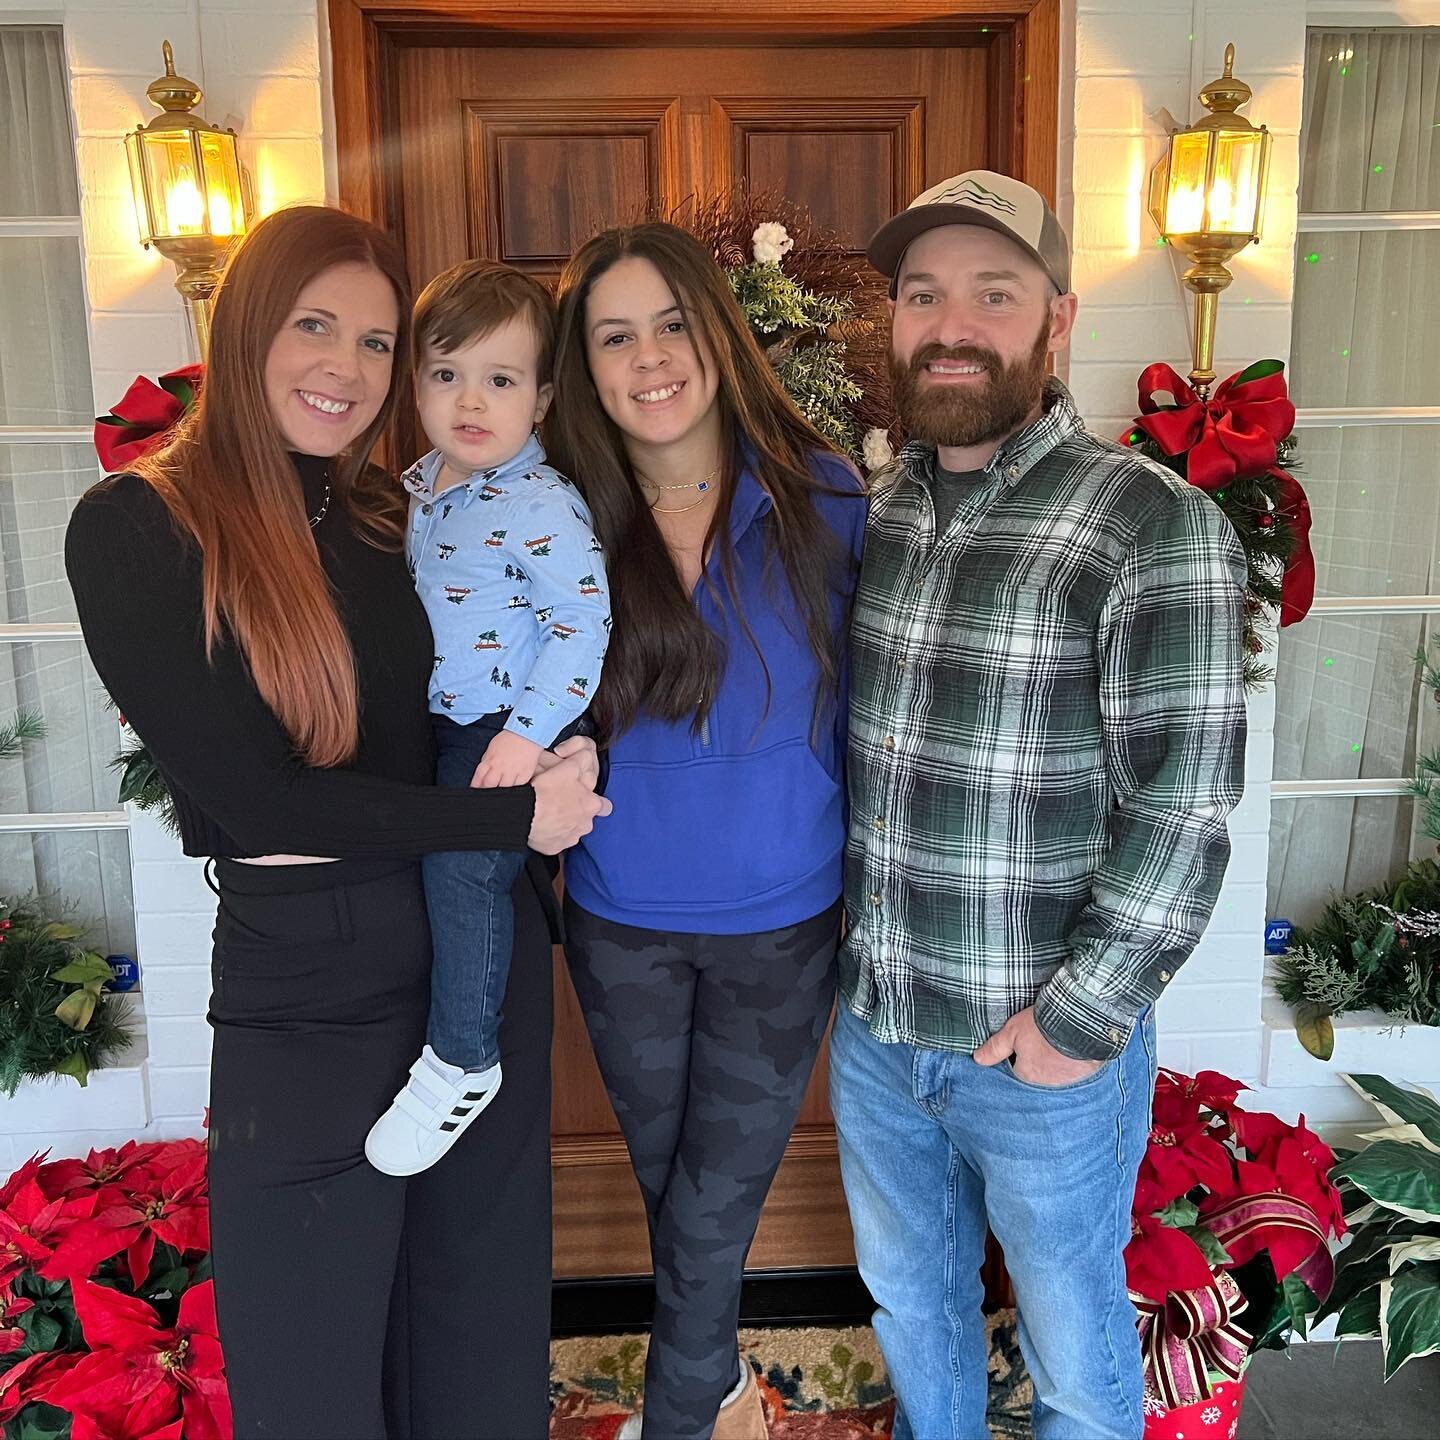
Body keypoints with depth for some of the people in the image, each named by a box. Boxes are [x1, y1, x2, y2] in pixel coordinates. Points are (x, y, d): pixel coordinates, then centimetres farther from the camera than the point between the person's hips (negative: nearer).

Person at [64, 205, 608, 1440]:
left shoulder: (400, 519, 5)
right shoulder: (137, 527, -10)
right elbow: (250, 794, -17)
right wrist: (514, 816, -15)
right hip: (306, 980, -4)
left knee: (484, 1337, 20)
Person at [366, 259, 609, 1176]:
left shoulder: (541, 506, -17)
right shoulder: (417, 489, 9)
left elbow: (581, 625, -22)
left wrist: (527, 731, -26)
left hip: (510, 730, -9)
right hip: (439, 724, 9)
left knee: (463, 860, -18)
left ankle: (463, 1061, -2)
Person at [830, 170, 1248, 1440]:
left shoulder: (1156, 524, -16)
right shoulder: (870, 513, 2)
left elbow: (1180, 802, -17)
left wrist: (1081, 1016, -16)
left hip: (1049, 1050, -5)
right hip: (872, 1024, 5)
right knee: (909, 1300, 27)